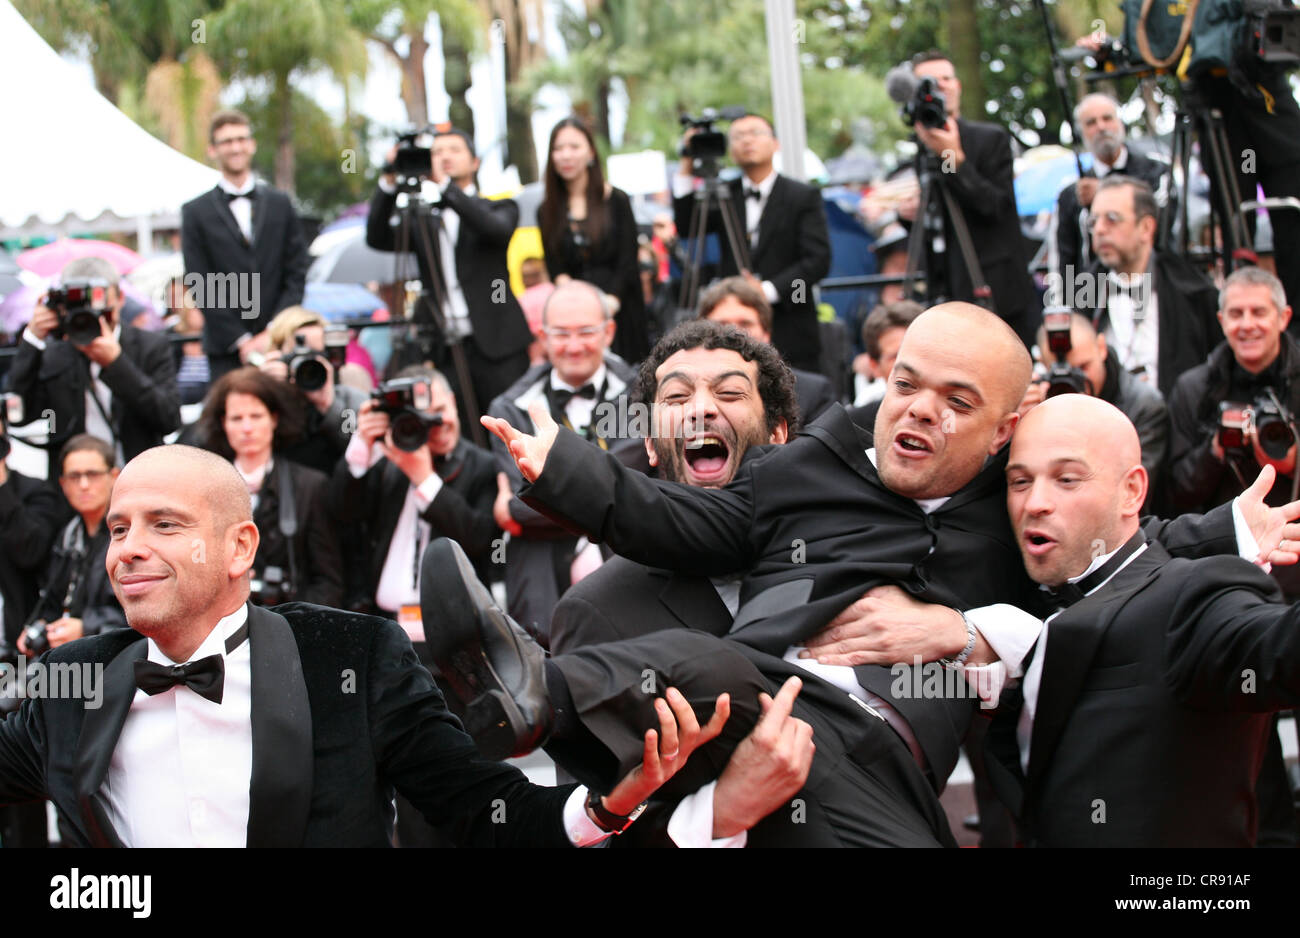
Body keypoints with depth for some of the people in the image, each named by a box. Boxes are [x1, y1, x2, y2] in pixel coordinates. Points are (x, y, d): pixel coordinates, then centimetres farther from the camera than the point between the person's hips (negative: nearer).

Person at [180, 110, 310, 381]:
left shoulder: (280, 205, 13)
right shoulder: (196, 212, 6)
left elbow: (296, 274, 8)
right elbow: (201, 287, 0)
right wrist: (241, 341, -7)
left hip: (279, 345, 2)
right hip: (227, 352, -2)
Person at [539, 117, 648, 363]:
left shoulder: (616, 201, 4)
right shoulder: (548, 211, 11)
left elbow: (627, 263, -1)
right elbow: (555, 269, 9)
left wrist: (611, 301, -13)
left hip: (618, 315, -2)